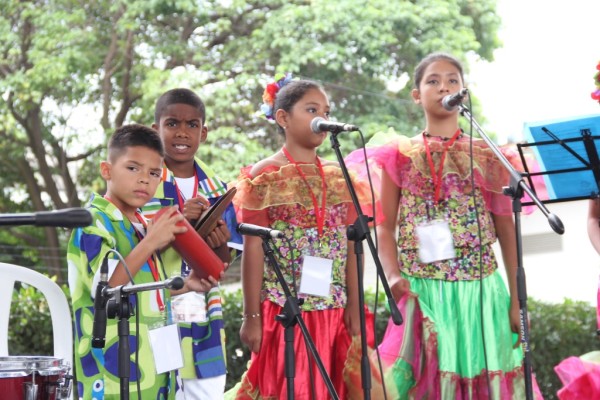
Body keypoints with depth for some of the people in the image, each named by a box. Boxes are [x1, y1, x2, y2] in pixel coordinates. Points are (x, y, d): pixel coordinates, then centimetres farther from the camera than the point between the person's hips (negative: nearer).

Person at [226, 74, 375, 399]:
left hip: (333, 314, 4)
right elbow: (253, 250, -6)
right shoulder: (264, 177, -2)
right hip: (283, 312, -4)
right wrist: (252, 316, -9)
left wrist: (354, 308, 3)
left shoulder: (339, 178, 10)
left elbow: (351, 248, 9)